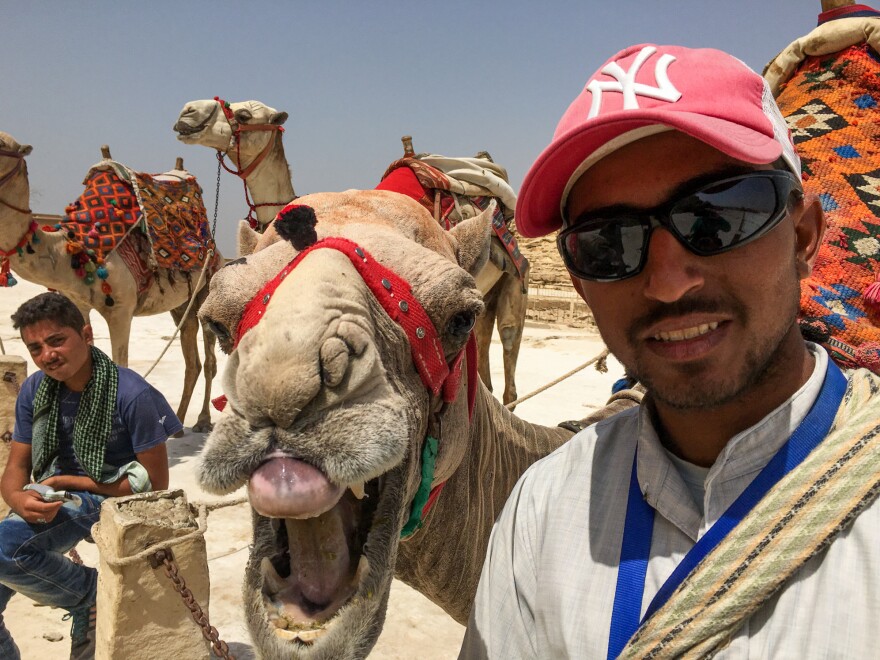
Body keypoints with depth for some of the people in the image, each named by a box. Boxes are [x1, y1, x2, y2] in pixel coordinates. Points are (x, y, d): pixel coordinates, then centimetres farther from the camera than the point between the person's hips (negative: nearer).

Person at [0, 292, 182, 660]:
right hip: (50, 498, 6)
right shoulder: (34, 390, -1)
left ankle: (91, 595, -2)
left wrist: (70, 482, -13)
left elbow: (156, 483, -14)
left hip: (107, 498, -6)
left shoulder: (131, 395, -19)